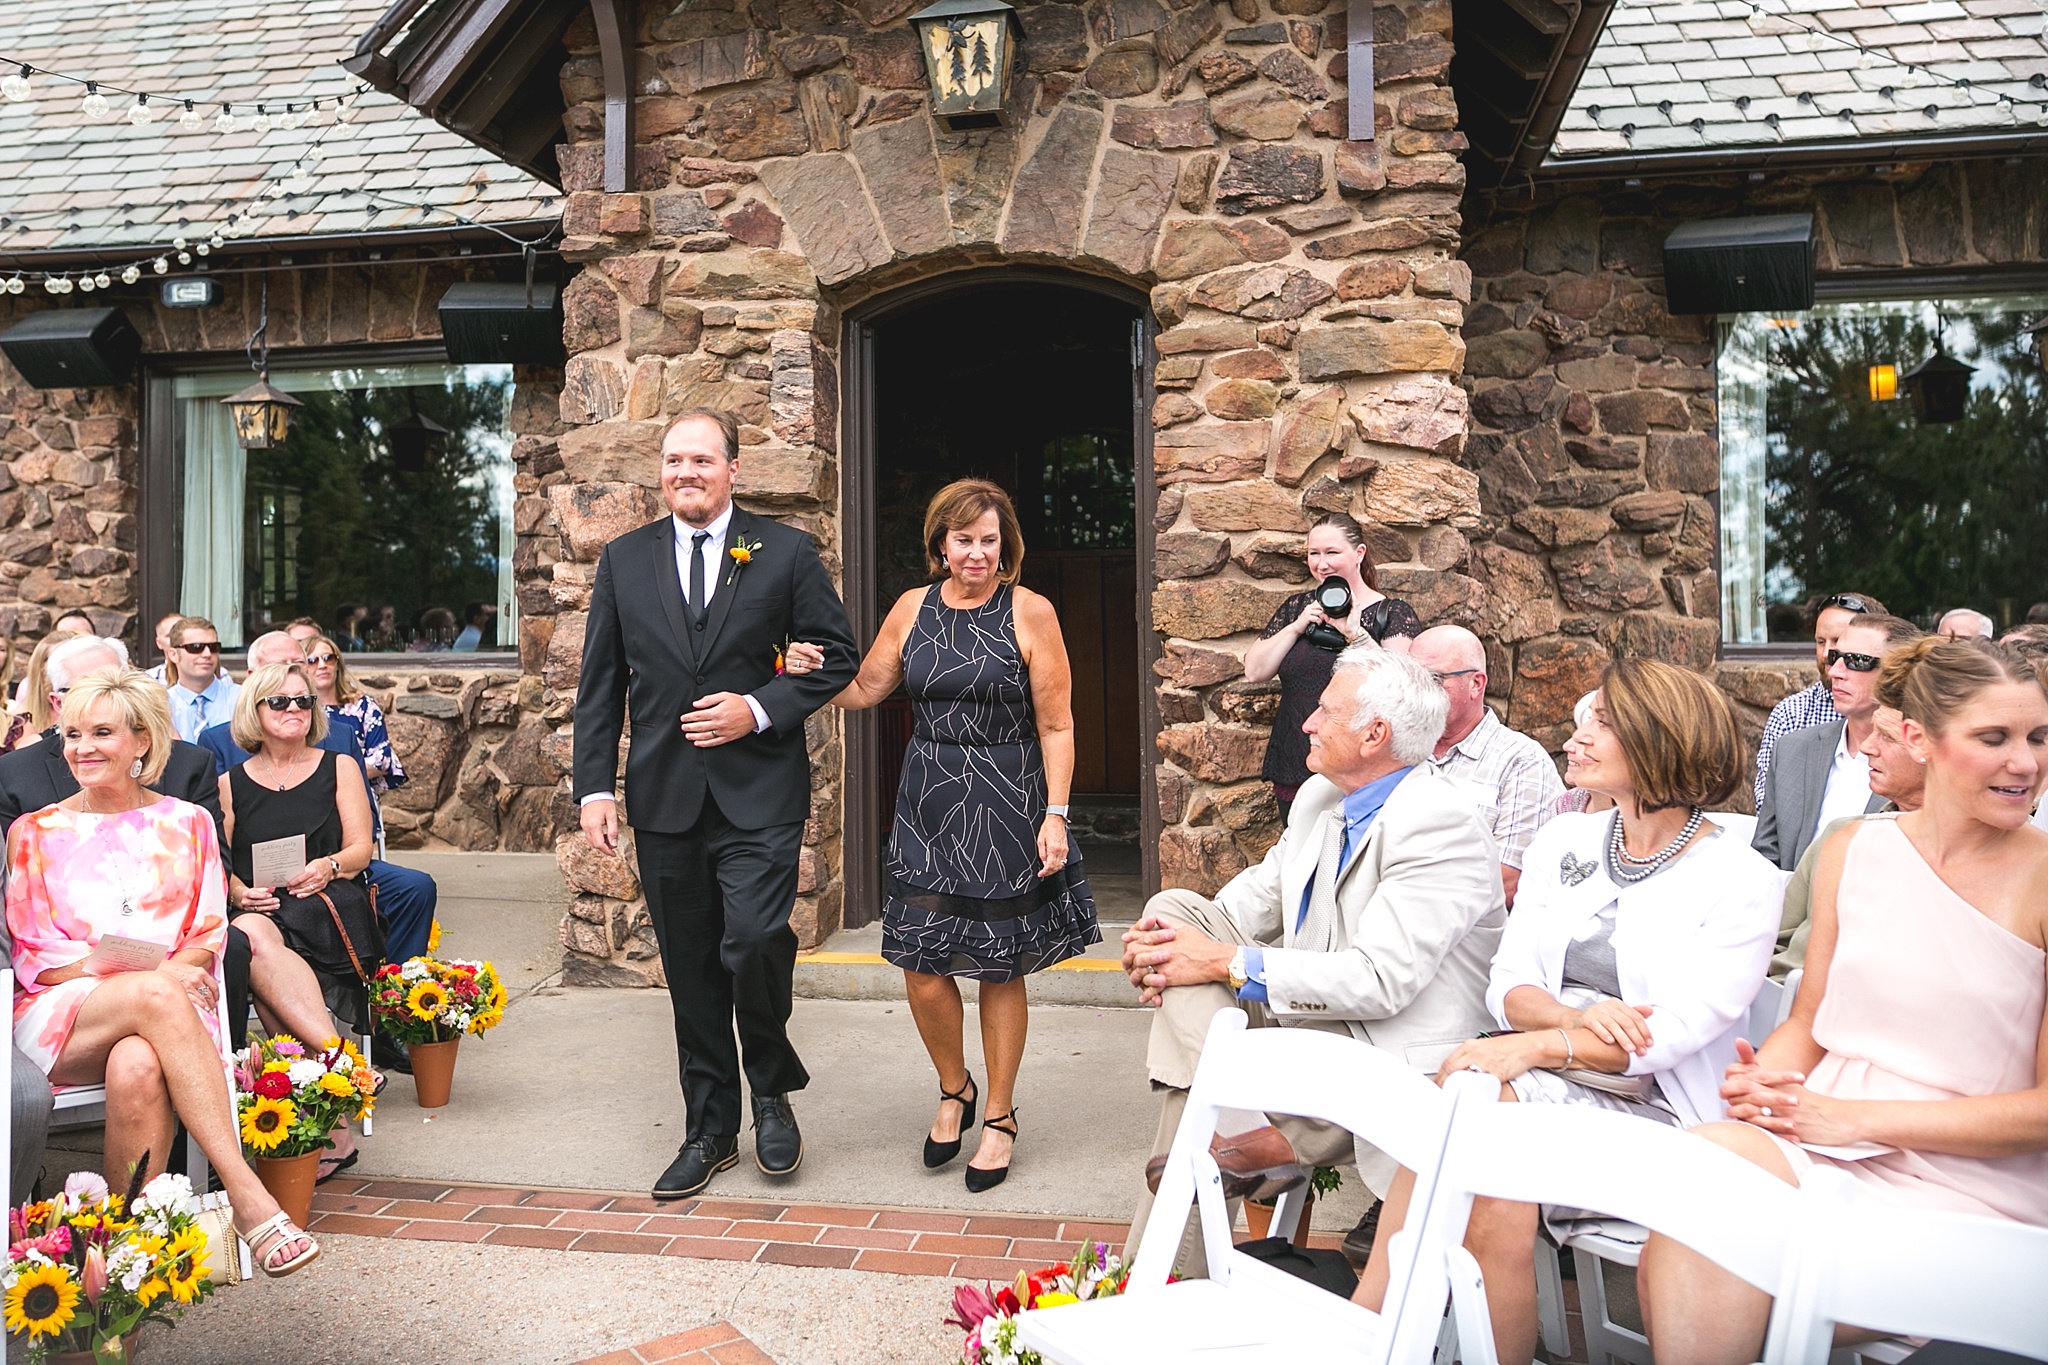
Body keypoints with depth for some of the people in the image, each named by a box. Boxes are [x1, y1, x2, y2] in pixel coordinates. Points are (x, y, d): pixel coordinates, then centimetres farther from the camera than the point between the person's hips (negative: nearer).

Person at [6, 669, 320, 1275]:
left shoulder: (187, 823, 15)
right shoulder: (34, 832, 14)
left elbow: (208, 936, 11)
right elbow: (32, 954, 5)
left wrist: (170, 970, -15)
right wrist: (153, 976, -12)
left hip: (164, 1012, 1)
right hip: (58, 1017, -1)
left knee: (138, 1070, -38)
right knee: (155, 995, -36)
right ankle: (249, 1198, -43)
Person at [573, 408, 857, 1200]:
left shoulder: (786, 553, 2)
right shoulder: (624, 561, 10)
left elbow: (838, 657, 3)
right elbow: (600, 684, 10)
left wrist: (761, 710, -11)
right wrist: (594, 785, 2)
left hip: (759, 792, -3)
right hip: (664, 798, 3)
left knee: (755, 943, -17)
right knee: (691, 971, 10)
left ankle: (771, 1089, 13)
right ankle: (710, 1130, 25)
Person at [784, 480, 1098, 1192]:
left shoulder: (1030, 612, -5)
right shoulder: (913, 608, 6)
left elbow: (1055, 726, -6)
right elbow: (863, 690, 14)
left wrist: (1055, 815, -12)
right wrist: (812, 673, -6)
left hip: (1006, 811, -3)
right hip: (930, 806, 3)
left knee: (1000, 971, 7)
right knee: (922, 970, 2)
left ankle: (1000, 1117, 27)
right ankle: (955, 1090, 31)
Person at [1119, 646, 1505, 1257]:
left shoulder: (1441, 823, -20)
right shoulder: (1320, 797, 8)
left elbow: (1379, 979, -27)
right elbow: (1261, 891, 14)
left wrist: (1224, 962, -24)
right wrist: (1170, 944, -9)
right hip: (1305, 1012, 9)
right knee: (1174, 906, -9)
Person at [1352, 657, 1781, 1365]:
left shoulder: (1742, 881, -3)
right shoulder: (1563, 842, 13)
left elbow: (1680, 1030, -13)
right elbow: (1507, 986, 7)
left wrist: (1537, 1046, -24)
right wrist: (1577, 1016, -16)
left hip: (1654, 1109, -4)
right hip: (1539, 1083, 4)